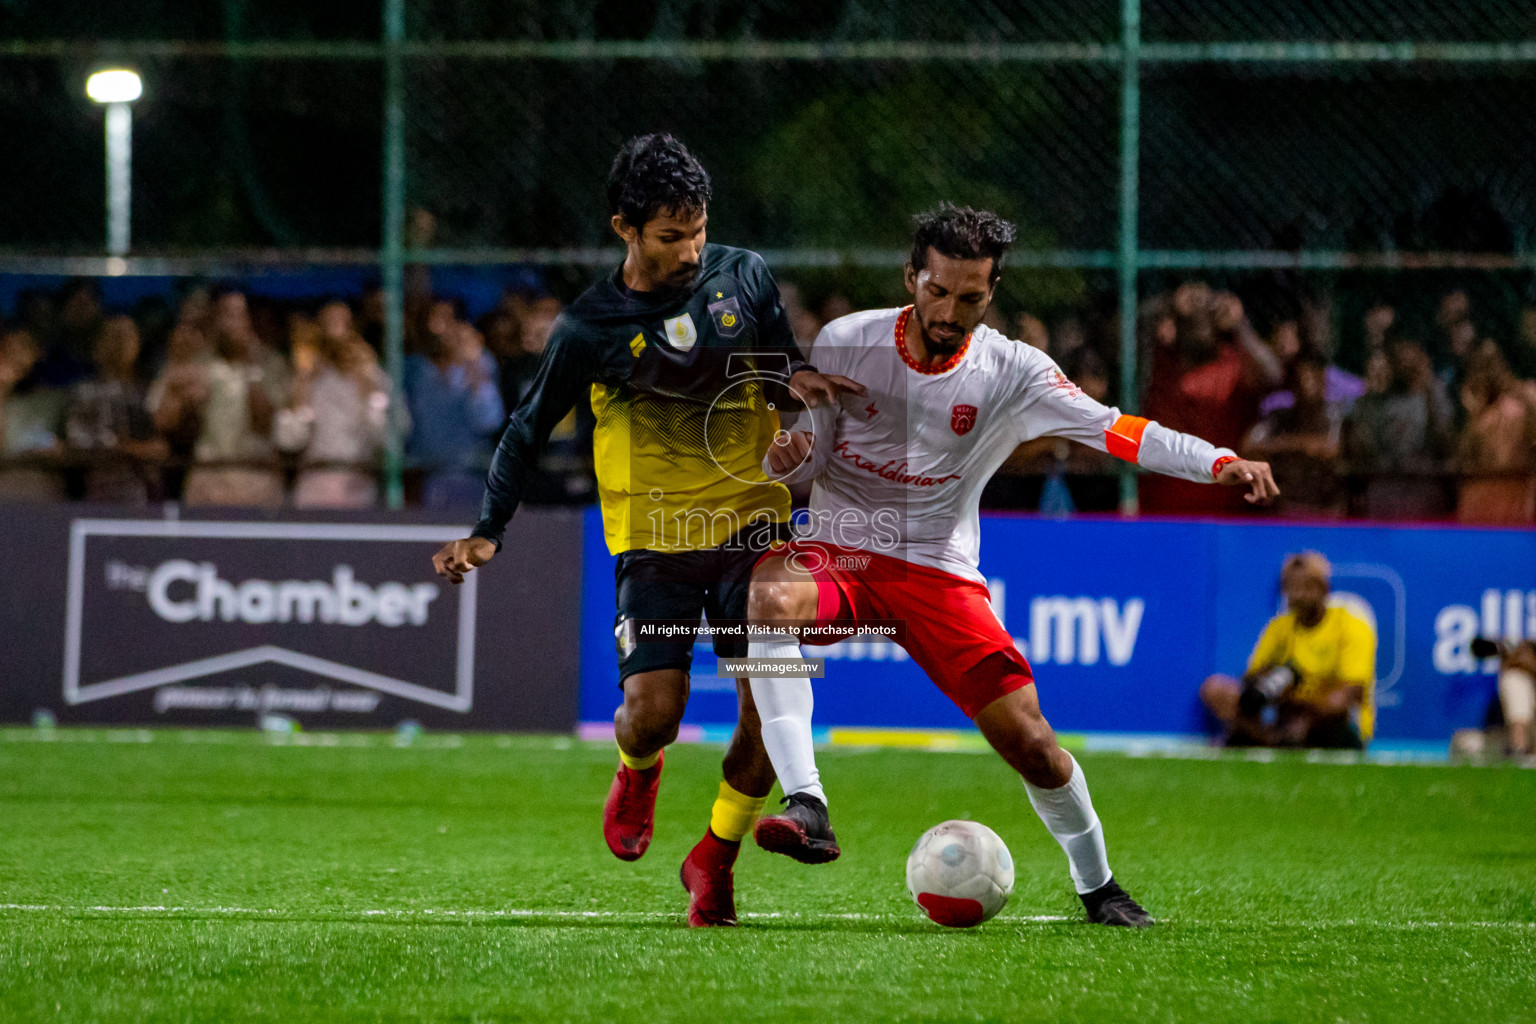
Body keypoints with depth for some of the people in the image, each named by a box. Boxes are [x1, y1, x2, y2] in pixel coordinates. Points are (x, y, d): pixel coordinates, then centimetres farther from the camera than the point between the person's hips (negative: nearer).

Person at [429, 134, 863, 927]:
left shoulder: (743, 278, 1)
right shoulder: (590, 327, -5)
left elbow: (785, 360, 15)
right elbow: (530, 428, 5)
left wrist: (800, 378, -10)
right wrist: (488, 530, -3)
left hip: (750, 525, 2)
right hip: (654, 537, -2)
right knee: (652, 709, -14)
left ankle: (715, 860, 11)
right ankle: (637, 772, 26)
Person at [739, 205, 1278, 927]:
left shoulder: (1011, 372, -5)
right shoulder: (844, 344, -5)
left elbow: (1113, 429, -16)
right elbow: (806, 457, 2)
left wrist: (1219, 462, -30)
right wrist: (786, 460, -23)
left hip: (941, 575, 1)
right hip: (836, 553, -1)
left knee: (1029, 740, -9)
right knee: (765, 596, -36)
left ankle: (1098, 885, 18)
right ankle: (806, 808, -41)